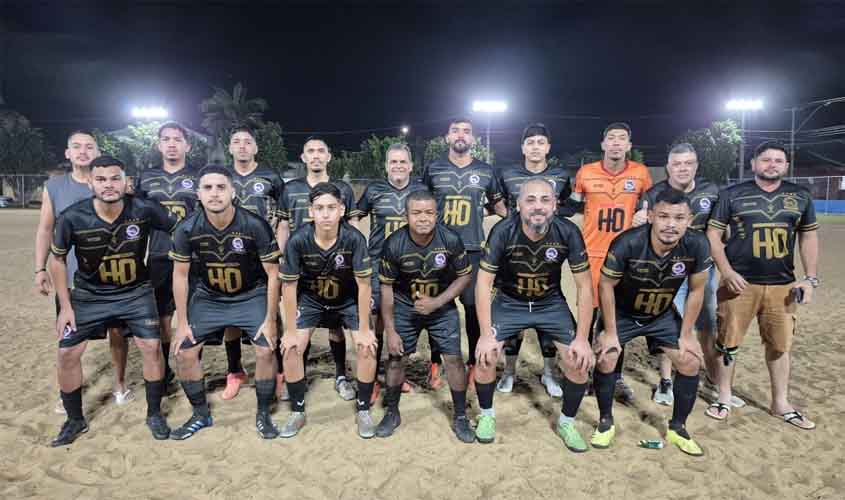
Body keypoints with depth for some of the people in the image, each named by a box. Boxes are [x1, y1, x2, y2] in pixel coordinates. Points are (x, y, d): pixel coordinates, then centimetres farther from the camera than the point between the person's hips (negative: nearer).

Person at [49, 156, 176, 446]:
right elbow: (57, 259, -3)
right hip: (89, 295, 1)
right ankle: (75, 420, 24)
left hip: (136, 293, -1)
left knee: (151, 346, -8)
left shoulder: (144, 210, -22)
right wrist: (65, 306, -3)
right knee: (67, 353, 0)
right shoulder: (73, 218, -19)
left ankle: (154, 414, 13)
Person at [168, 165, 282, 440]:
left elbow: (273, 273, -16)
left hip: (252, 295, -2)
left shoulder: (255, 226, -25)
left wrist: (270, 320, -14)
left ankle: (263, 414, 9)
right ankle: (201, 415, 20)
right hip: (208, 297, 3)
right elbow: (180, 275, -4)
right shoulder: (187, 229, -17)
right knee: (184, 352, -3)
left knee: (265, 350, -16)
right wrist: (182, 323, -4)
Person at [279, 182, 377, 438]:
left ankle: (363, 410, 8)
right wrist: (291, 331, -13)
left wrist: (363, 330, -18)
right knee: (290, 348, -11)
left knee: (368, 348, -14)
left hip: (349, 299, -1)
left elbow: (363, 284, -22)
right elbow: (289, 286, -17)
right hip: (310, 299, 1)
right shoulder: (298, 240, -27)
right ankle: (297, 411, 12)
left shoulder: (354, 238, -29)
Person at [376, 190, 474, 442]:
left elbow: (464, 276, -7)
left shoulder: (451, 240, -21)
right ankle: (392, 413, 27)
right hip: (404, 307, 0)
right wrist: (390, 331, -9)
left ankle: (460, 417, 17)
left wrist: (437, 302, -19)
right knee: (396, 359, 3)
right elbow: (386, 287, -10)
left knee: (454, 359, -3)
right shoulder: (394, 244, -20)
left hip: (442, 307, 0)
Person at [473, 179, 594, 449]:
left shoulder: (568, 232, -22)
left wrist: (582, 338, -15)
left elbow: (584, 287, -14)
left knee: (580, 361, -9)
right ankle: (487, 415, 15)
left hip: (551, 303, 1)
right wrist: (487, 334, -23)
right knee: (484, 356, -15)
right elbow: (484, 282, -20)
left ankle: (566, 423, 18)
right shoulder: (503, 231, -25)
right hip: (508, 301, -1)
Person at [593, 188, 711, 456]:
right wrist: (610, 332, -15)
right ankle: (606, 422, 9)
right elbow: (606, 285, -20)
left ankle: (677, 428, 19)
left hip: (663, 315, 3)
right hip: (622, 313, -3)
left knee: (691, 362, -2)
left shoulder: (697, 245, -25)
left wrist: (686, 334, -4)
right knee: (605, 358, -15)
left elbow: (696, 290, -8)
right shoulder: (628, 243, -34)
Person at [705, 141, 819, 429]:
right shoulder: (732, 194, -1)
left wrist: (810, 279, 5)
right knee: (728, 342, 2)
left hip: (783, 285, 3)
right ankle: (724, 398, 19)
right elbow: (713, 234, -2)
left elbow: (809, 237, 14)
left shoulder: (800, 197, 9)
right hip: (740, 283, -3)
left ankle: (781, 404, 27)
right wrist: (726, 272, -13)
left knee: (780, 344, 11)